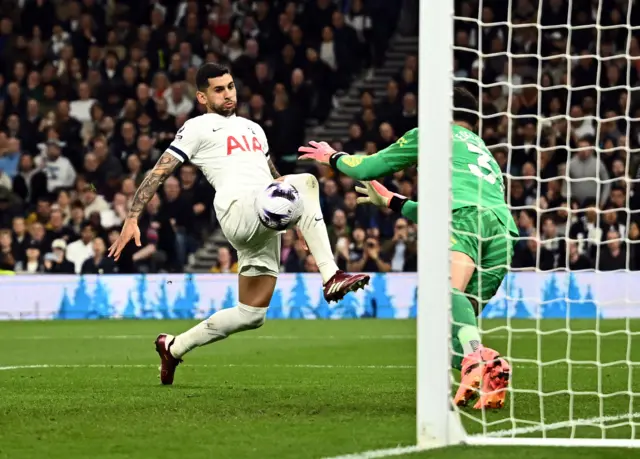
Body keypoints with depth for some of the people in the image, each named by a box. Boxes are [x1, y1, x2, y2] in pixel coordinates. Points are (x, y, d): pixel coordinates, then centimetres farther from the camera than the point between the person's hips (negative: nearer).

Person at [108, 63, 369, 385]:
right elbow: (159, 172, 3)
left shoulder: (253, 129, 32)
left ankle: (173, 347, 24)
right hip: (239, 211, -8)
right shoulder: (198, 128, 10)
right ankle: (331, 277, -39)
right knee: (305, 181, -31)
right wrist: (132, 218, -7)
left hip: (264, 221, 8)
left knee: (251, 315, 7)